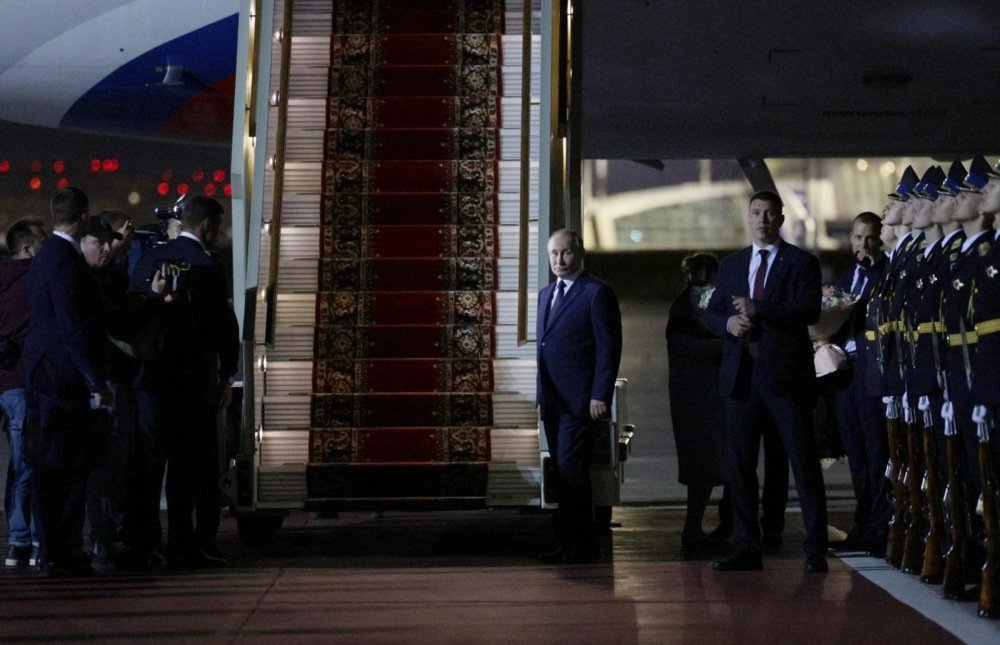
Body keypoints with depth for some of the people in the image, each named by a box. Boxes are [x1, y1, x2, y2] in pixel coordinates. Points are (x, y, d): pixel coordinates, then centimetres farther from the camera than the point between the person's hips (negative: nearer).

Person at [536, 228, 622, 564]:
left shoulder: (597, 293, -6)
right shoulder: (546, 294, 18)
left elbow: (609, 348, -11)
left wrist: (600, 397, -16)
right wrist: (541, 396, 15)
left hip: (581, 401, -8)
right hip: (553, 402, 8)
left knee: (570, 470, -10)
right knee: (562, 473, 9)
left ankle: (583, 546, -1)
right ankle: (568, 543, 14)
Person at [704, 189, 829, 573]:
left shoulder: (801, 263, 2)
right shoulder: (731, 265, 17)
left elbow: (809, 310, -12)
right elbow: (711, 313, 15)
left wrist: (757, 309, -20)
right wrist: (728, 322, -7)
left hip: (786, 375, -5)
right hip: (741, 375, 5)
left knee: (804, 462, -2)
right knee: (740, 465, 6)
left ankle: (816, 550, 4)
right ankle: (746, 548, 13)